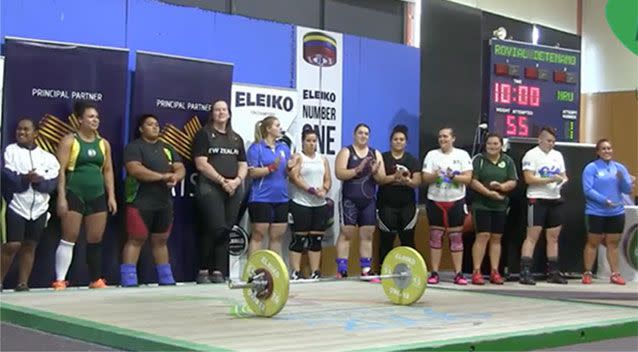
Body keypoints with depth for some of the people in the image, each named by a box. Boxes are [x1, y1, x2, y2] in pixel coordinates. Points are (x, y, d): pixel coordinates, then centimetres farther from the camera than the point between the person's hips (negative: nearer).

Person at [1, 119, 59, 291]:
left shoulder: (46, 157, 10)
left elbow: (52, 183, -2)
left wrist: (38, 181, -21)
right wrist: (25, 179, -27)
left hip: (39, 208, 3)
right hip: (17, 206, -3)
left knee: (29, 246, 5)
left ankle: (23, 282, 10)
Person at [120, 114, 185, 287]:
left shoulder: (167, 148, 18)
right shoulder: (134, 147, -3)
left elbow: (180, 168, 11)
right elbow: (135, 169, -18)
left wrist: (175, 177, -13)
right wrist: (162, 176, -20)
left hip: (164, 203, 6)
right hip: (140, 202, -6)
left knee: (160, 240, 13)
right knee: (136, 240, -7)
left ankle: (166, 279, 18)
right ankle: (128, 281, -6)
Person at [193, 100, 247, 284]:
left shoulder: (236, 138, 19)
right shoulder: (204, 134, 4)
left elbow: (243, 165, 16)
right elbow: (201, 164, -6)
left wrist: (237, 180, -5)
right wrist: (222, 180, -13)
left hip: (234, 190, 5)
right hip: (210, 188, -5)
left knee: (226, 231, 1)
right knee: (216, 228, -15)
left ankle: (218, 271, 6)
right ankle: (203, 271, -4)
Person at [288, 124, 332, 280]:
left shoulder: (322, 159, 17)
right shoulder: (297, 157, 0)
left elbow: (328, 179, 12)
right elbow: (295, 178, -12)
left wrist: (324, 189, -10)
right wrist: (312, 190, -18)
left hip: (320, 204, 5)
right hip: (301, 204, -5)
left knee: (316, 239, 5)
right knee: (299, 238, -4)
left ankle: (315, 272, 9)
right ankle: (296, 273, -3)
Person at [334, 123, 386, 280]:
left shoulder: (376, 154, 12)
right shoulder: (346, 152, 1)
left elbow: (382, 178, 7)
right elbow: (339, 174, -12)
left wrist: (375, 172, -14)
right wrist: (358, 169, -23)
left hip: (369, 200, 4)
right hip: (350, 199, -4)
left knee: (367, 235, 4)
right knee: (346, 233, -6)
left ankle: (366, 270, 10)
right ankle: (341, 270, -4)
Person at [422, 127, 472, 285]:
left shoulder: (462, 155, 3)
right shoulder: (432, 155, 5)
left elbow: (468, 178, -5)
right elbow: (425, 178, -1)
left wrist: (454, 177, -20)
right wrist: (434, 175, -22)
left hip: (456, 201, -1)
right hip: (435, 201, 1)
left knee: (456, 237, 2)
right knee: (435, 236, 2)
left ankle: (458, 274, 5)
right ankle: (434, 273, 6)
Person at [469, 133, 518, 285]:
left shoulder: (508, 161, 9)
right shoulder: (479, 159, 0)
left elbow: (513, 182, 4)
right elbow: (473, 181, -9)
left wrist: (502, 186, -17)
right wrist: (489, 193, -17)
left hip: (500, 206, 4)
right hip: (481, 204, -4)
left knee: (496, 238, 7)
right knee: (483, 236, -10)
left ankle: (494, 272, 12)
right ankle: (476, 272, -7)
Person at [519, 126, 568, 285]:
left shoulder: (558, 155, 15)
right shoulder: (531, 155, -5)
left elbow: (563, 175, 19)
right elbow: (529, 178, -14)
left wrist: (563, 179, -4)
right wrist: (550, 179, -20)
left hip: (555, 200, 6)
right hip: (537, 200, -6)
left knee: (553, 237, 9)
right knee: (532, 236, -8)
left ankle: (553, 272, 15)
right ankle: (525, 272, -8)